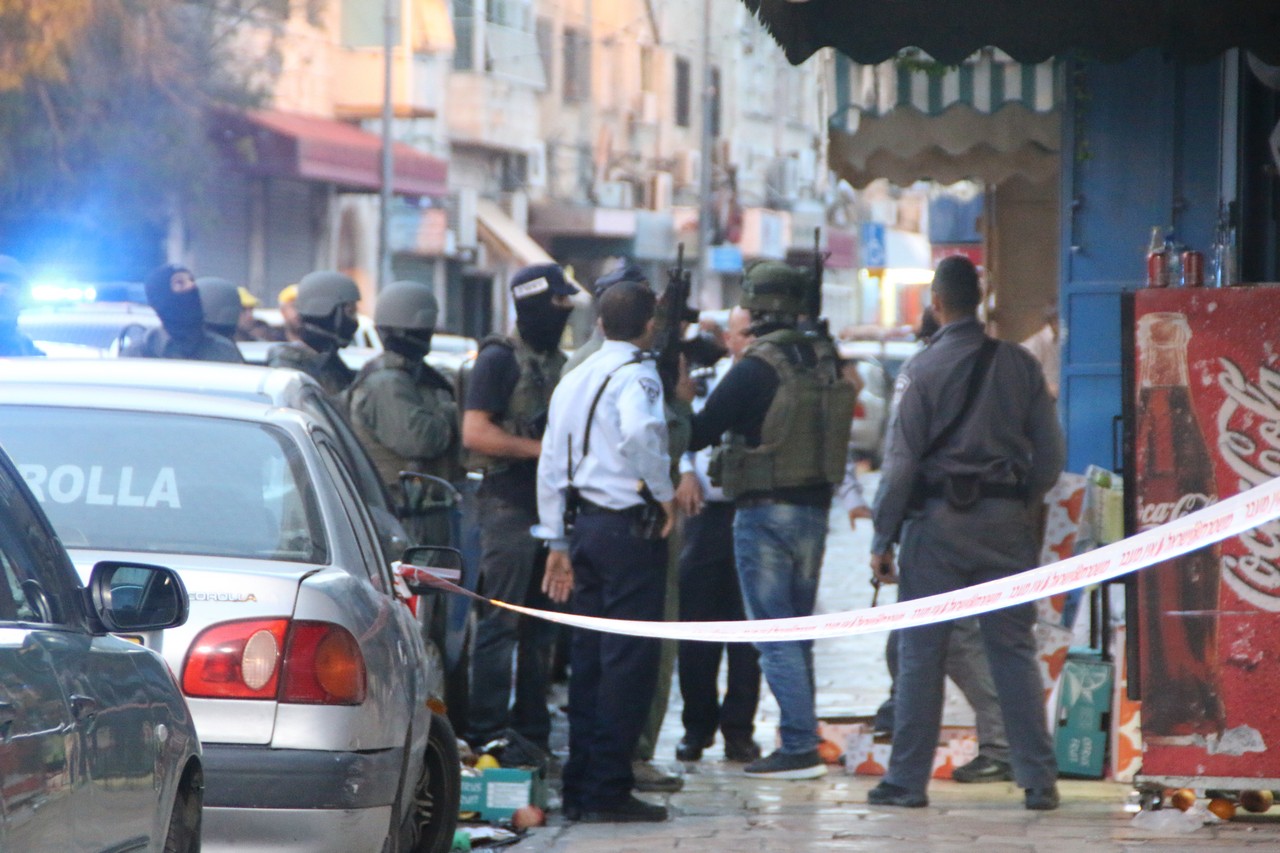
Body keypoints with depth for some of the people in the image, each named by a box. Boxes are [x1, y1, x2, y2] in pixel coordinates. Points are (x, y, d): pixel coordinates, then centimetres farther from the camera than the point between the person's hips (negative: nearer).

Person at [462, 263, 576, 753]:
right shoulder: (500, 360, -6)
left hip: (552, 505, 8)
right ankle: (486, 731, -7)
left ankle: (531, 731, 15)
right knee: (501, 622, -8)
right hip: (509, 504, -8)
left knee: (542, 627, 10)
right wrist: (539, 448, -16)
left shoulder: (559, 363, 17)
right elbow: (475, 432, -15)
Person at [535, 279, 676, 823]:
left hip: (586, 526, 8)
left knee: (589, 657, 12)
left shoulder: (573, 380, 15)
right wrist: (664, 493, -18)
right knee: (629, 658, -5)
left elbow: (551, 464, 17)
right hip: (631, 528, -8)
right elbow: (639, 433, -32)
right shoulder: (636, 375, -10)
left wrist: (557, 542, 21)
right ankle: (608, 791, -6)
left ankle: (579, 788, 13)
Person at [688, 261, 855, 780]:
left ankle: (800, 747, -9)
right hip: (814, 508, 7)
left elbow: (698, 433, -12)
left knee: (775, 635, -4)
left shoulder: (756, 368, -15)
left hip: (765, 512, -7)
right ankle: (803, 741, 18)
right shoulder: (825, 361, 5)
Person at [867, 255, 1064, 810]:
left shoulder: (921, 370, -6)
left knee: (920, 652, 3)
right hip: (1006, 523, 3)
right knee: (1014, 650, 5)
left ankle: (907, 780, 4)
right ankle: (1039, 780, 3)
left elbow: (901, 462, -7)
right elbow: (1050, 456, 5)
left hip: (937, 519, -3)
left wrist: (883, 538, -2)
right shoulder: (1020, 365, 4)